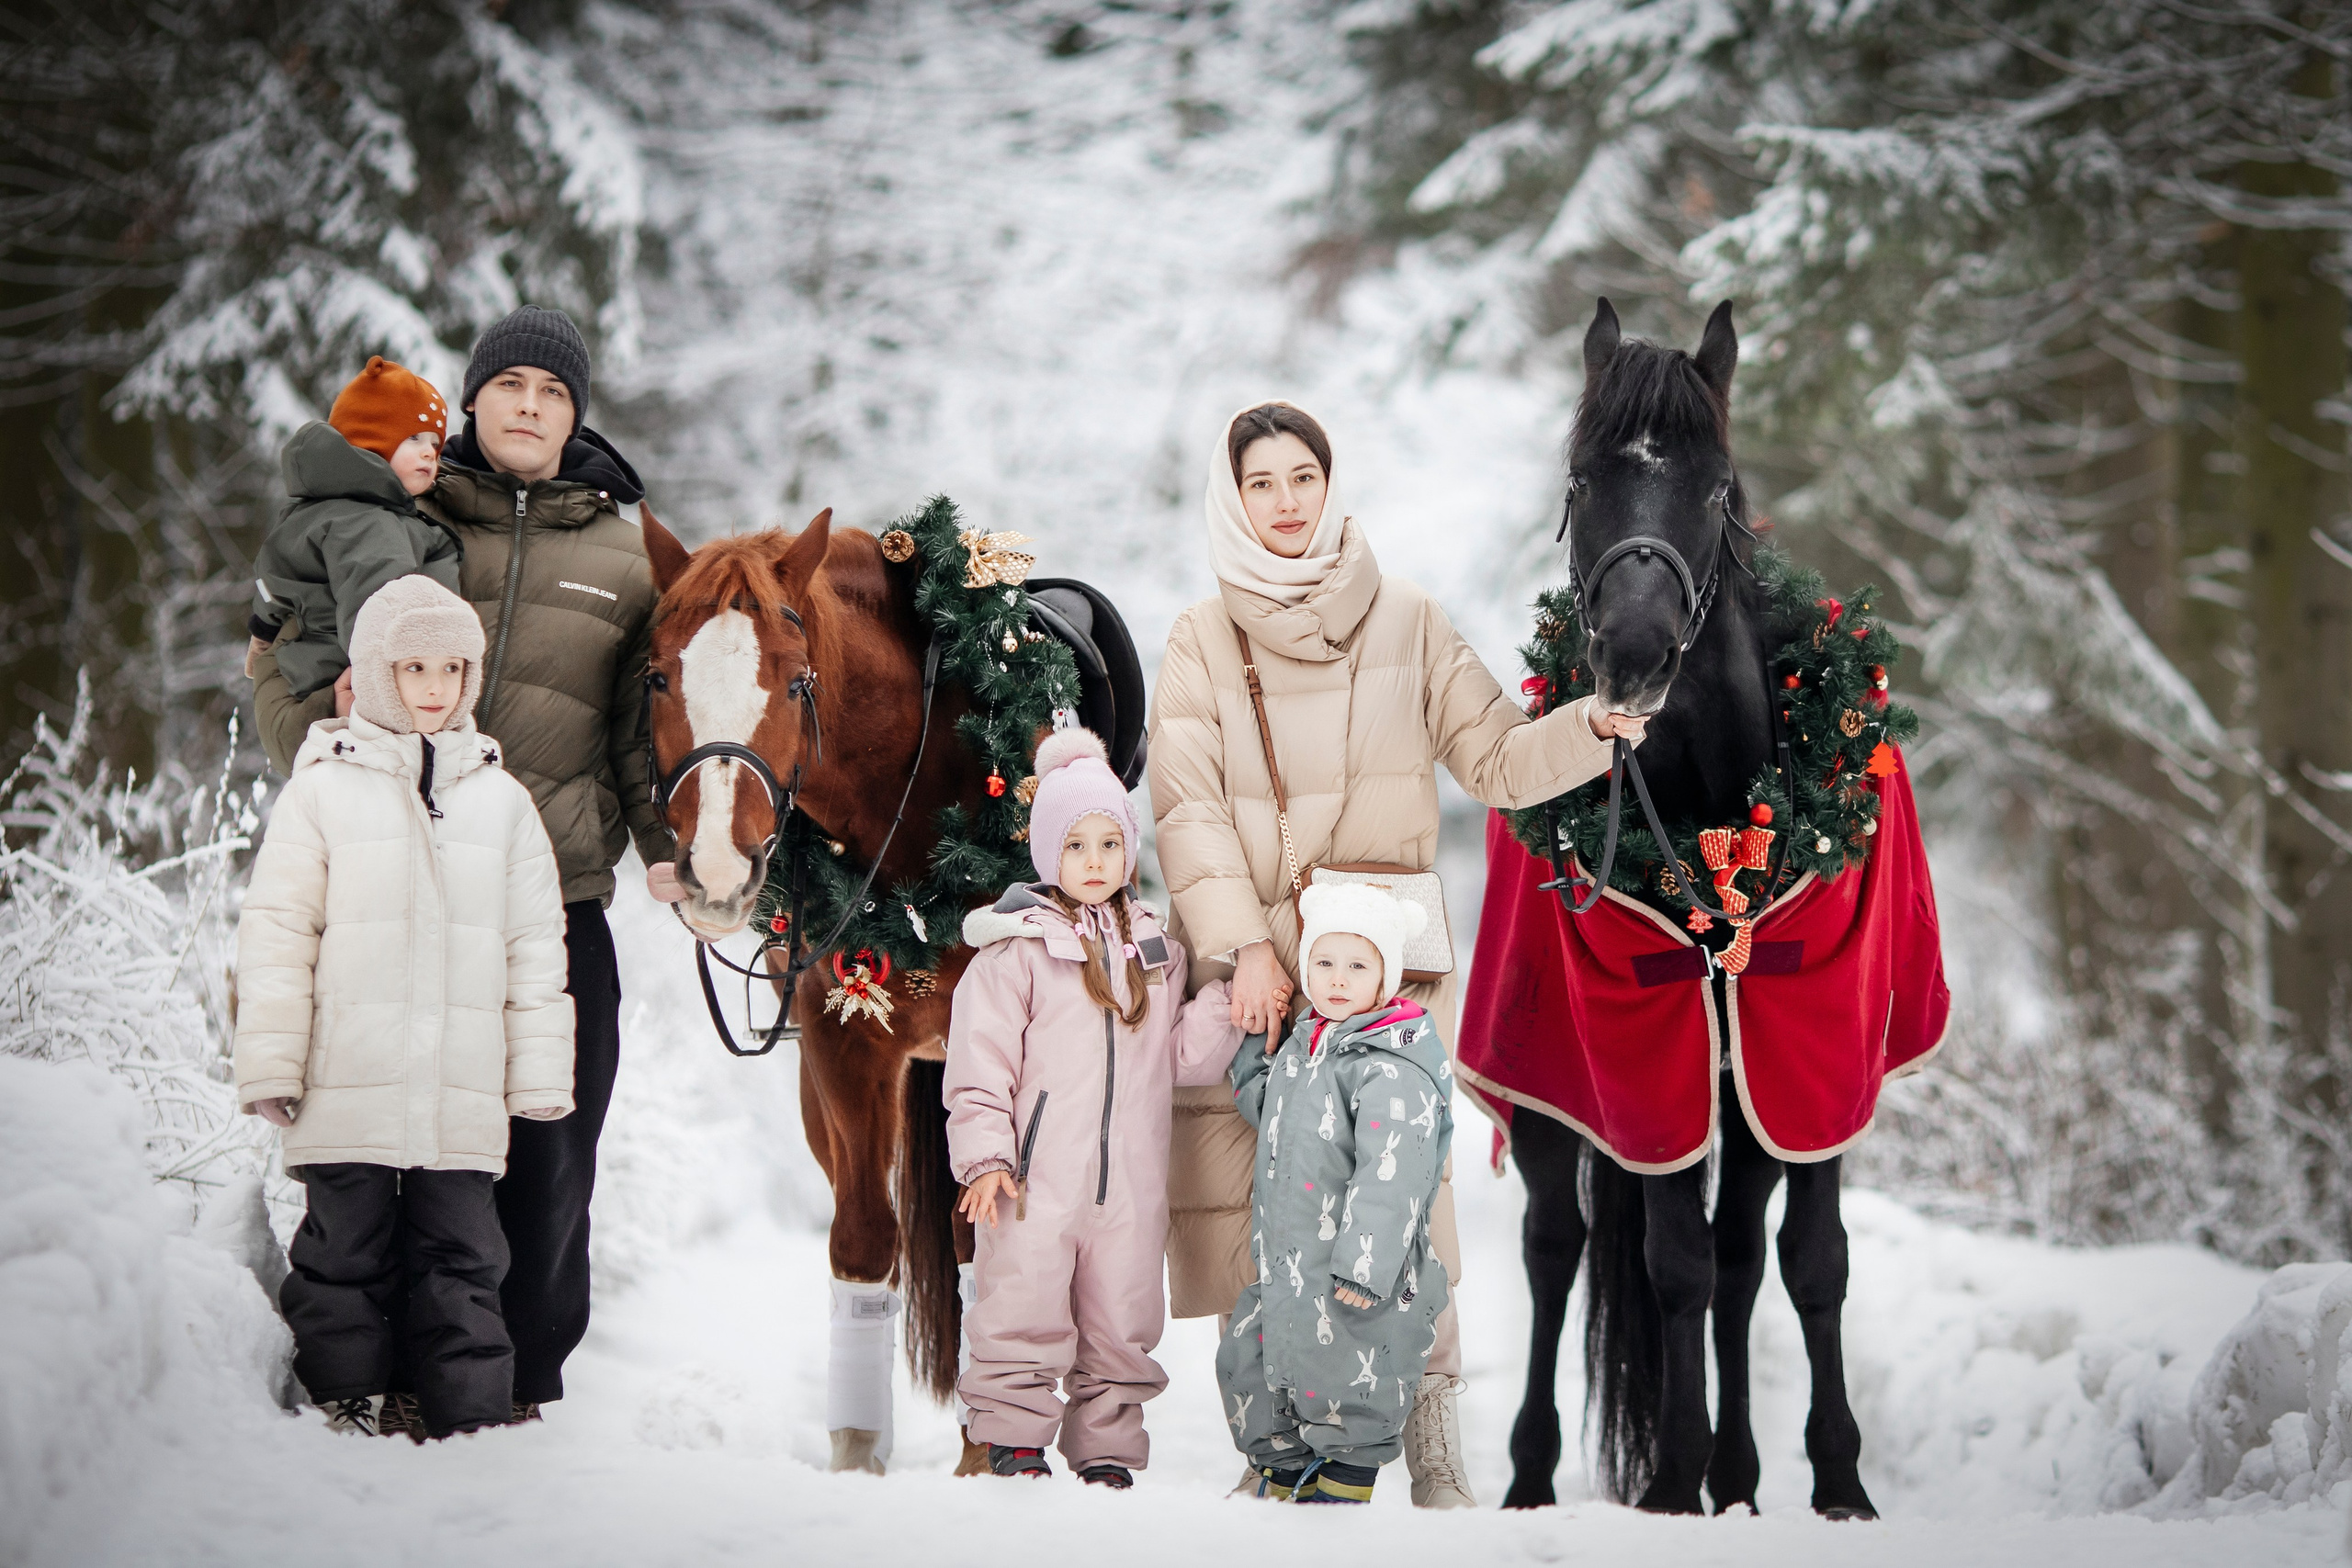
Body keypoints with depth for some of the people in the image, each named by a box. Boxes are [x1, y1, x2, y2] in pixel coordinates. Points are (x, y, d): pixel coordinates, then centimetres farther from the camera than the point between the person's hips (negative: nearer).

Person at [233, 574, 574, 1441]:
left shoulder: (501, 800, 11)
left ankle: (469, 1418, 11)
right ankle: (348, 1402, 16)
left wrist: (538, 1076, 9)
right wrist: (270, 1064, -4)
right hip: (346, 1089, -2)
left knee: (461, 1256, 5)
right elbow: (275, 932, 1)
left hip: (464, 1099, 2)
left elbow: (535, 948, 13)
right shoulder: (324, 790, 2)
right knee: (346, 1253, 5)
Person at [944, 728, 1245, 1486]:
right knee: (1025, 1308, -4)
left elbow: (1177, 1055, 15)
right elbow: (981, 1060, -5)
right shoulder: (1018, 949, -3)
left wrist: (1223, 1010, -2)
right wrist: (985, 1156, -13)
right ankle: (1013, 1438, 8)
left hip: (1129, 1181, 4)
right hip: (1037, 1177, -4)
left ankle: (1107, 1450, 18)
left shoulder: (1152, 953, 13)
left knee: (1121, 1326, 9)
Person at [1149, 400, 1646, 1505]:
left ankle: (1431, 1445, -3)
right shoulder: (1203, 643, 7)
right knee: (1255, 1211, -3)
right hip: (1249, 962, 0)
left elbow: (1495, 761, 10)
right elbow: (1188, 808, -2)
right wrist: (1246, 946, -13)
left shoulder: (1407, 624, 10)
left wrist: (1595, 728, -9)